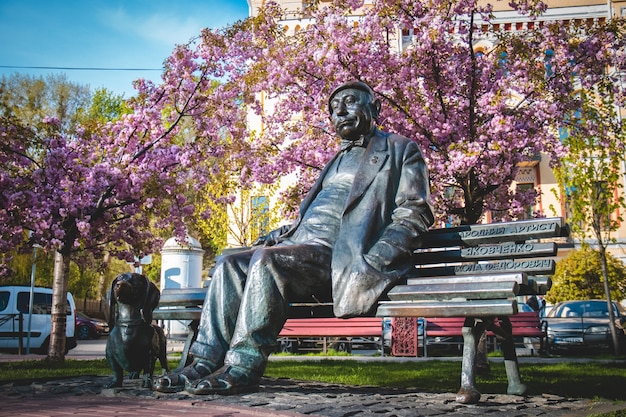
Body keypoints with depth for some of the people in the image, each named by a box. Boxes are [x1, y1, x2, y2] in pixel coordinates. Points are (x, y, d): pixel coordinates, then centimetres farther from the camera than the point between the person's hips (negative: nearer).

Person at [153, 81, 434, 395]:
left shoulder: (401, 150, 9)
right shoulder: (338, 161, 33)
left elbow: (413, 215, -4)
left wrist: (370, 263, -18)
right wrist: (278, 235, 11)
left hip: (341, 258, -8)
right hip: (299, 247, 8)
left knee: (266, 260, -31)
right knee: (229, 265, -10)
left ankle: (244, 368, -28)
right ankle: (207, 363, -13)